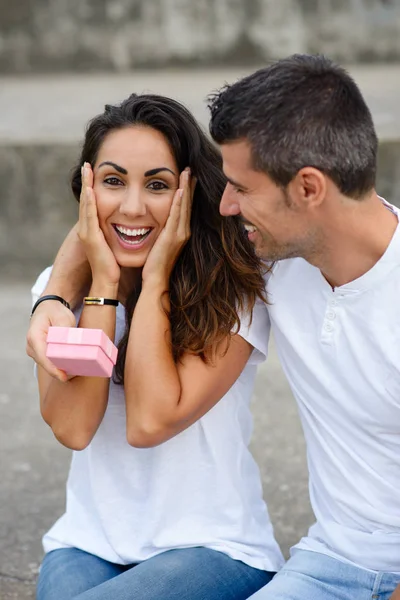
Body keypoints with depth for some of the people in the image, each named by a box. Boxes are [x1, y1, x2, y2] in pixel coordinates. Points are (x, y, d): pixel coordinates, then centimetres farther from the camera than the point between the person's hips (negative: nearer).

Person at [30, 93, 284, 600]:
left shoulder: (234, 293, -10)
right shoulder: (60, 287, 2)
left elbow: (150, 422, -20)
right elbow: (72, 427, -12)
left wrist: (154, 279, -17)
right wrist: (103, 283, -14)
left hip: (212, 549, -3)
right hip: (90, 543, 3)